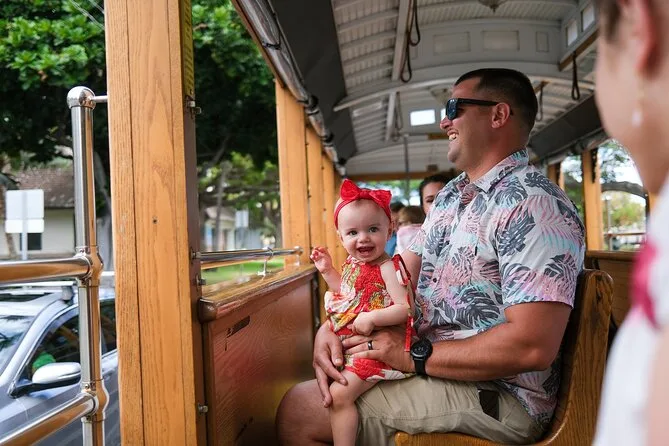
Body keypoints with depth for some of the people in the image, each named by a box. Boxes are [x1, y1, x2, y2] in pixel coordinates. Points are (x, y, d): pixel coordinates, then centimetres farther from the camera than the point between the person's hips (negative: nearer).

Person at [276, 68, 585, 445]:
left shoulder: (534, 205, -19)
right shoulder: (451, 195, 13)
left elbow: (533, 347, -27)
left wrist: (415, 355, -20)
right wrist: (332, 326, -5)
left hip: (495, 395, -9)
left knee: (298, 411, -13)